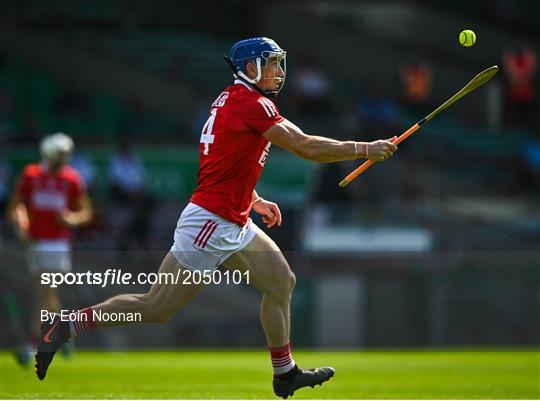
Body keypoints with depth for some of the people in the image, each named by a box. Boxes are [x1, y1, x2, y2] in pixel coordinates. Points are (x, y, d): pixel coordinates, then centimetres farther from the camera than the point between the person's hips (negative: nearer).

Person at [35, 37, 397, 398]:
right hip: (211, 224, -10)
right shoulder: (252, 104, -16)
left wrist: (255, 201, 18)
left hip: (235, 225, 10)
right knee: (157, 308, -6)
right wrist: (364, 150, -13)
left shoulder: (232, 99, 13)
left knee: (282, 282, 13)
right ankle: (66, 326, 1)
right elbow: (306, 147, -20)